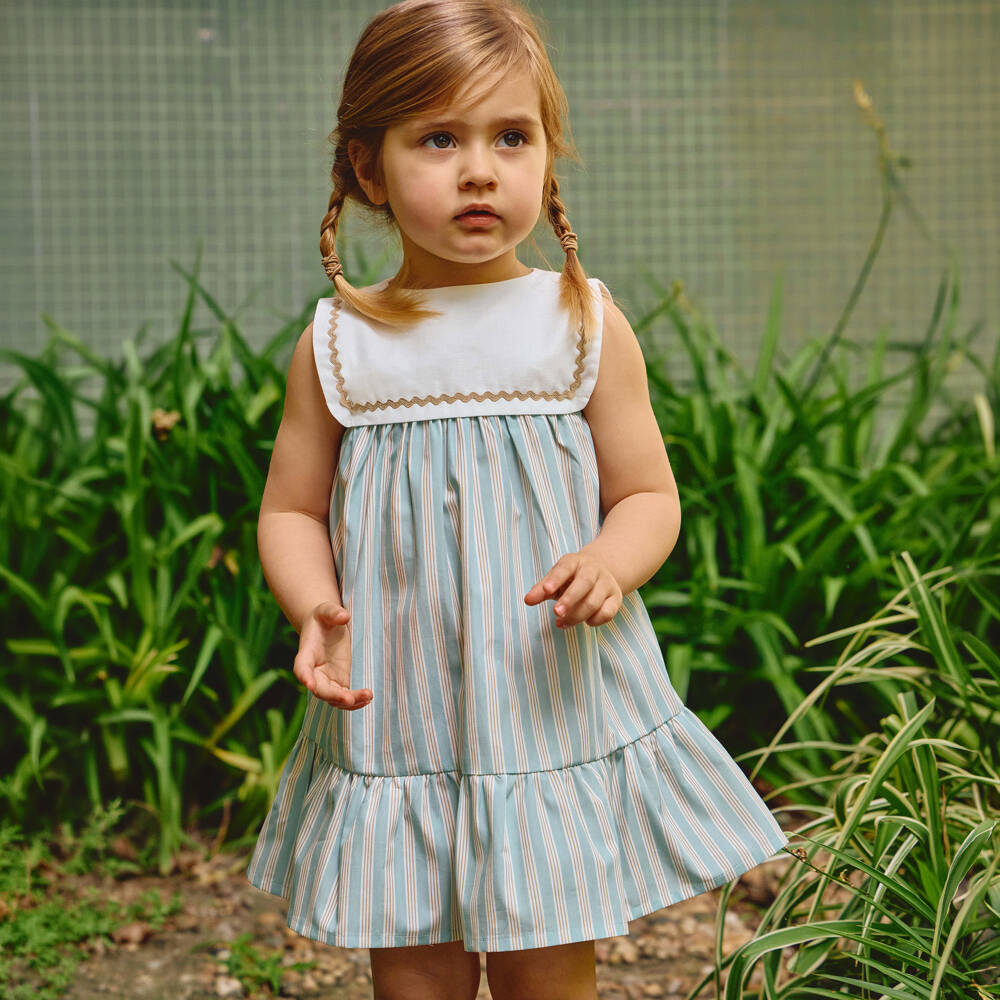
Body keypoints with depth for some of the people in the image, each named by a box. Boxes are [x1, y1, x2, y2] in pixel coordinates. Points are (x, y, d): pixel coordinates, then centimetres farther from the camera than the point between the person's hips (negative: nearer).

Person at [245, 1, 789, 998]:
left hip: (556, 703, -1)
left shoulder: (583, 324, -1)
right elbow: (291, 512, 8)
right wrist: (315, 606, -12)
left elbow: (649, 495, 3)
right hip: (395, 718, 1)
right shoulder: (336, 345, 1)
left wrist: (609, 561, -19)